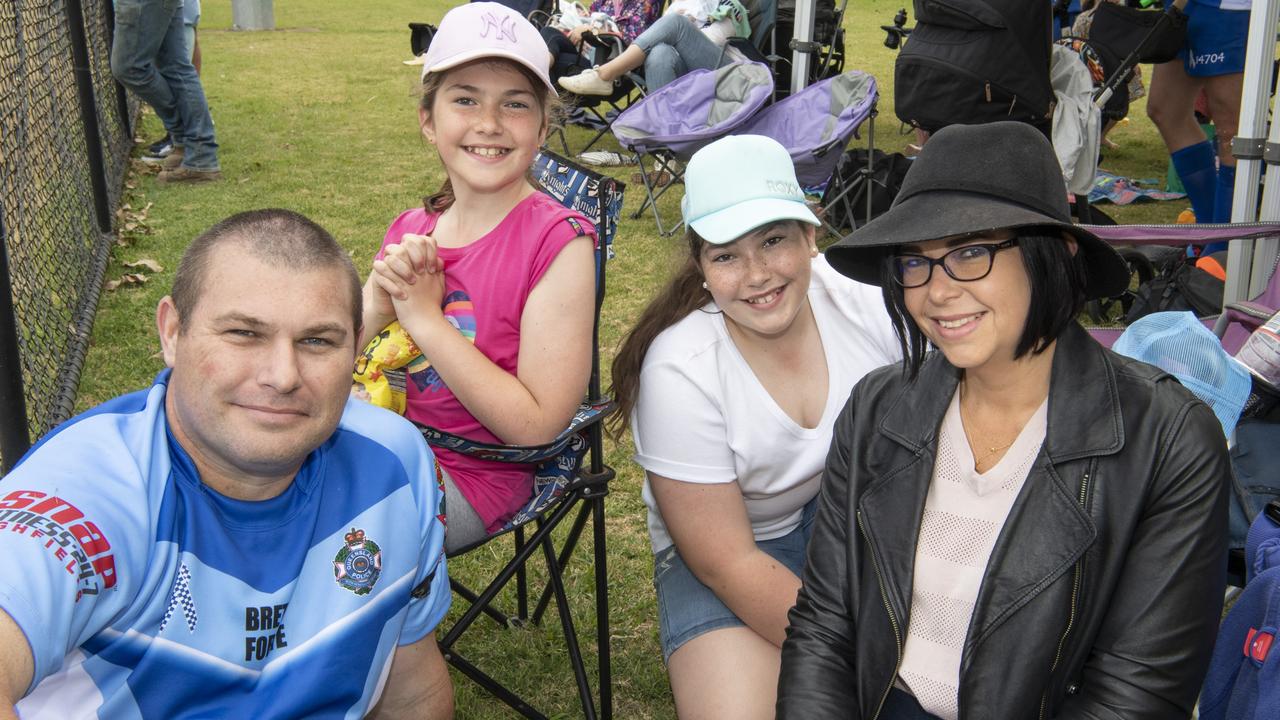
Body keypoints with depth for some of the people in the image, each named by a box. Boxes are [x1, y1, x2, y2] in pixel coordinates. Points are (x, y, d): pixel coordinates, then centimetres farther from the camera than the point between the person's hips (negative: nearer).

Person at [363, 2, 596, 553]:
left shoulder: (559, 243, -15)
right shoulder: (410, 232, 3)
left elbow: (537, 424, -19)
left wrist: (426, 319, -18)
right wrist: (376, 304, -15)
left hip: (467, 478, -6)